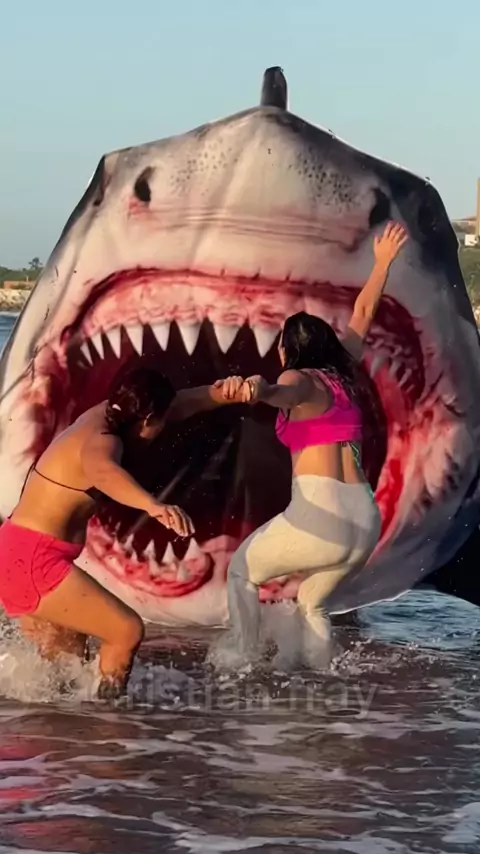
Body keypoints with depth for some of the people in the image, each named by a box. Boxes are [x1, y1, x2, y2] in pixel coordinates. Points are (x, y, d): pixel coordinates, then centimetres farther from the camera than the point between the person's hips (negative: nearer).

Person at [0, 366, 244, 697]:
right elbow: (100, 470, -46)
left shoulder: (105, 415, 7)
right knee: (127, 630, -9)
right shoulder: (101, 439, -20)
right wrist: (153, 505, -64)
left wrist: (226, 394, -1)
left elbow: (180, 404, 16)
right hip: (32, 561, -10)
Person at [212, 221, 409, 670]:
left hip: (320, 512, -7)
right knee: (311, 602, 26)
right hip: (365, 518, 7)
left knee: (242, 570, 17)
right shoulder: (341, 375, 18)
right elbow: (363, 314, 34)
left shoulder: (302, 379, -2)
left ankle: (241, 658, 13)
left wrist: (254, 389, -51)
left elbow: (281, 393, -29)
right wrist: (383, 262, 45)